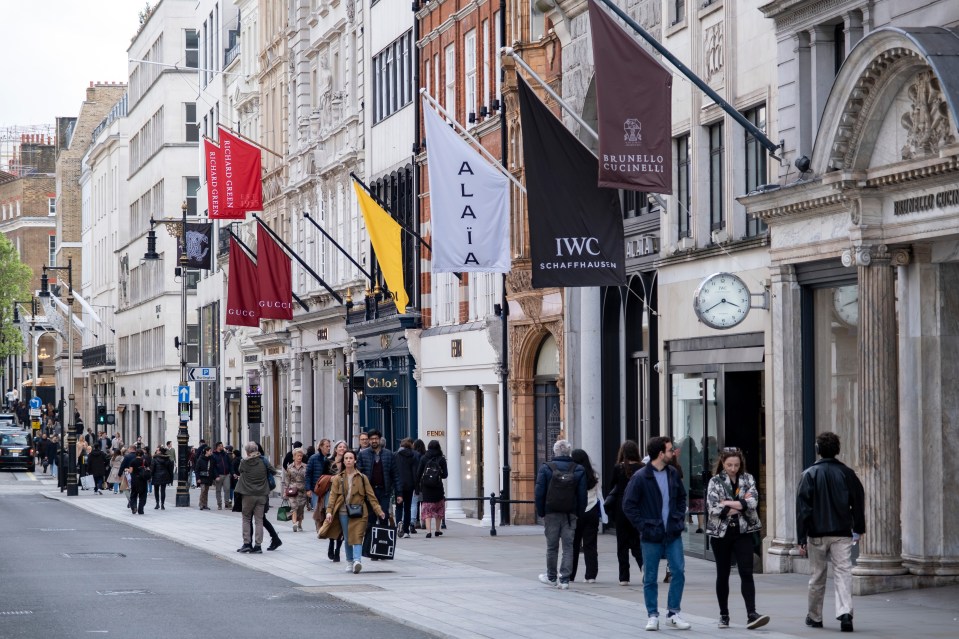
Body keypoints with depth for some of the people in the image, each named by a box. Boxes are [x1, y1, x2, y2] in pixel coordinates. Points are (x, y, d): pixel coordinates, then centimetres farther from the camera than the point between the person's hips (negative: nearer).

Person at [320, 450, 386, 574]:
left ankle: (357, 560, -28)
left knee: (357, 537, -15)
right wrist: (329, 511, -11)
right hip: (343, 512, 2)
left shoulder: (362, 478, 5)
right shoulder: (338, 478, 8)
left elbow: (370, 495, 3)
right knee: (347, 539, 8)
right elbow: (333, 495, 1)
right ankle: (349, 562, 19)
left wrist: (378, 510, -4)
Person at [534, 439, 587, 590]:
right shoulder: (579, 470, 1)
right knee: (568, 546, 3)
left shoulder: (545, 469, -3)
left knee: (552, 546, 10)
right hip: (570, 514, 1)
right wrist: (579, 514, 5)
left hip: (551, 514, -1)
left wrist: (541, 513, 1)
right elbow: (582, 495, -1)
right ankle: (564, 579, -3)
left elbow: (539, 493, -5)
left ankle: (551, 577, 22)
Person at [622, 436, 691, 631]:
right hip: (651, 536, -4)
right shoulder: (640, 477, -10)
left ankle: (674, 614, 9)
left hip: (673, 534, 4)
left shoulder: (672, 473, 5)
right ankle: (653, 616, 14)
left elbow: (681, 497, 19)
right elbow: (628, 505, -8)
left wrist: (680, 519, 6)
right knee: (650, 578, 4)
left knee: (678, 571, -2)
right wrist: (643, 526, -12)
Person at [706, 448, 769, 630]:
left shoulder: (747, 479, 5)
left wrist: (728, 503, -14)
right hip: (721, 532, 0)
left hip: (743, 532, 0)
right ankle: (724, 615, 17)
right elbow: (713, 508, -13)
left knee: (746, 573, -10)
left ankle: (752, 614, -16)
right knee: (723, 575, 8)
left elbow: (753, 501, -11)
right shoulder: (715, 481, 0)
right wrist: (741, 504, -11)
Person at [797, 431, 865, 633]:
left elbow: (803, 508, -6)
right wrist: (858, 528, 23)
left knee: (817, 576, 11)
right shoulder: (847, 473, 2)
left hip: (817, 534, -1)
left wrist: (801, 539, -4)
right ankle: (845, 612, -21)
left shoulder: (810, 474, -3)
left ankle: (814, 617, 23)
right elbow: (859, 502, 8)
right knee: (843, 573, -3)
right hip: (842, 533, 1)